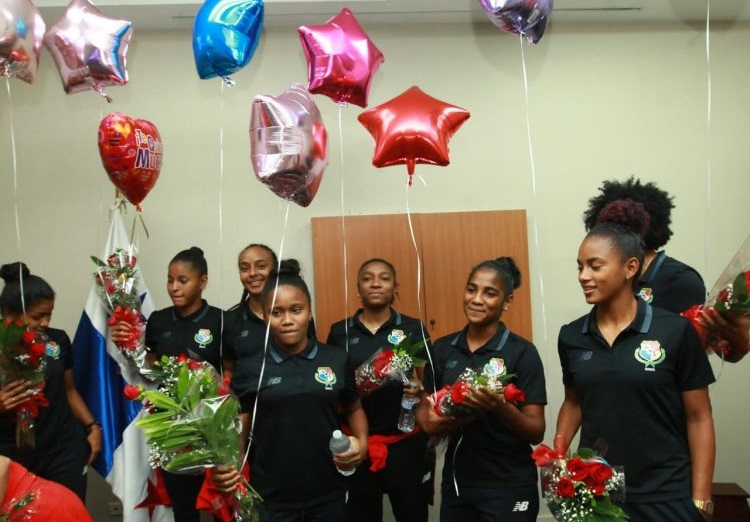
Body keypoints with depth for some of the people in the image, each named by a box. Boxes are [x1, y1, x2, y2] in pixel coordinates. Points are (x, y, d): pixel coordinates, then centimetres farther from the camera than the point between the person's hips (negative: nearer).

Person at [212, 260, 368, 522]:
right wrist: (225, 465, -20)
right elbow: (238, 428, -2)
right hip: (270, 499, -1)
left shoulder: (336, 359, 0)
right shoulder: (251, 367, -5)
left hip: (328, 496, 2)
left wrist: (362, 442, -5)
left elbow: (354, 409, 13)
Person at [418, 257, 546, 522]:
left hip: (508, 487, -4)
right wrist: (433, 423, -10)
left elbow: (537, 432, -10)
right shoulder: (441, 349, 2)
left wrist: (502, 407, -29)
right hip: (456, 482, 4)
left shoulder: (522, 352, -10)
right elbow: (424, 408, 11)